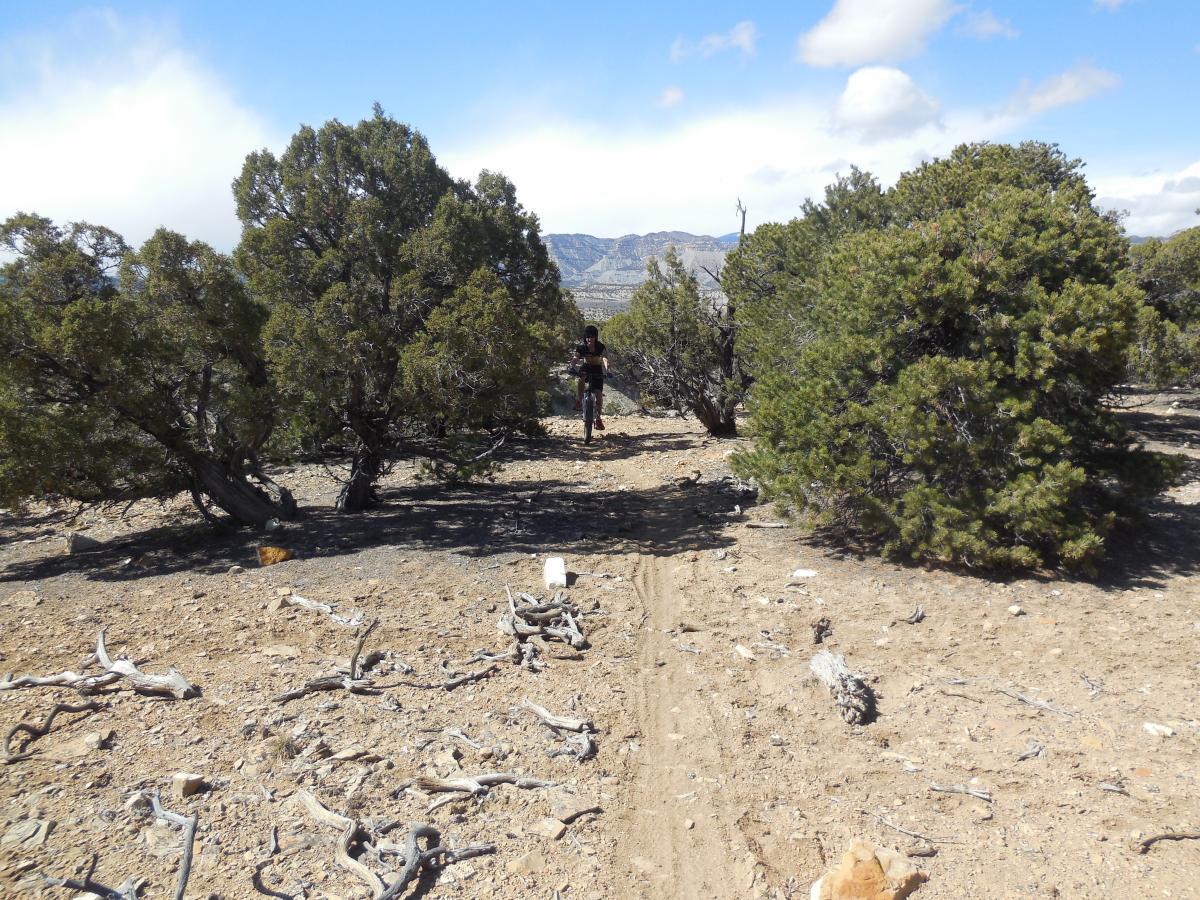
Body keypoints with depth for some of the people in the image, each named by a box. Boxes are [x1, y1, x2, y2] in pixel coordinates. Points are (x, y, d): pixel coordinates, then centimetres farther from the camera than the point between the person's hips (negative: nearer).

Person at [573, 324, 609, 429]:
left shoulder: (600, 347, -17)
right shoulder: (581, 347, -14)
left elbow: (605, 359, -31)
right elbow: (575, 359, -25)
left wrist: (606, 370, -50)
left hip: (597, 370, 0)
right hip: (585, 368, 1)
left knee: (599, 395, -10)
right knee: (581, 378, -37)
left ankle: (598, 418, 6)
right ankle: (578, 401, -21)